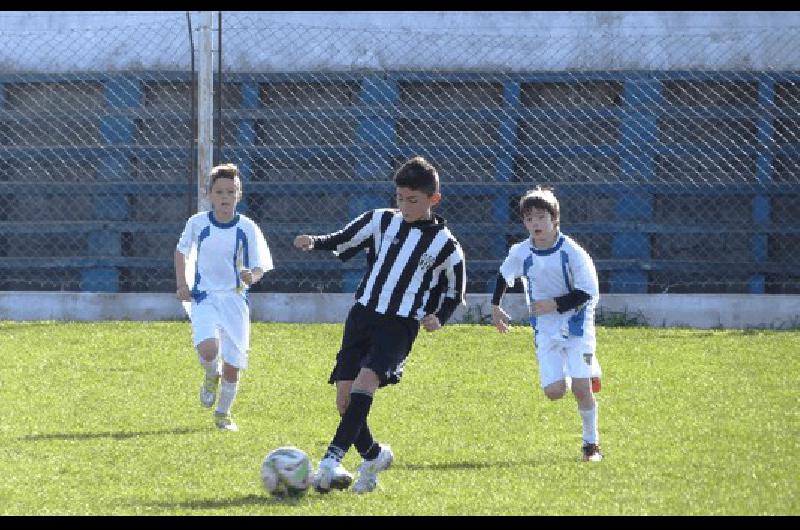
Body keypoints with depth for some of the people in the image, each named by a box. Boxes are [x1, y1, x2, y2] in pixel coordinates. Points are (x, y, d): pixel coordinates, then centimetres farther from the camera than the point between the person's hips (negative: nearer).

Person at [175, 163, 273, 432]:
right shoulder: (197, 223, -2)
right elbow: (181, 250, 16)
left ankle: (223, 414, 25)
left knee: (232, 364, 0)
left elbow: (260, 268, -2)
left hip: (235, 299, 1)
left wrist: (251, 276, -26)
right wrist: (181, 283, 3)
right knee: (208, 349, -27)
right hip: (204, 298, -1)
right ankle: (212, 375, 10)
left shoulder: (247, 228, -5)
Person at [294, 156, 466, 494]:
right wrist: (315, 242, -7)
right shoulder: (381, 221, 8)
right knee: (344, 398, -2)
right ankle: (373, 456, 22)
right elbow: (342, 242, 13)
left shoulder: (445, 246, 1)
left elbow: (454, 294, 13)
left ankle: (333, 458, -33)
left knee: (366, 379, -27)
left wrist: (437, 318, -5)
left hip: (400, 326, -4)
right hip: (363, 314, 4)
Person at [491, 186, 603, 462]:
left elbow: (588, 293, -14)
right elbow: (504, 276, 17)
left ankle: (592, 444, 4)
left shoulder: (572, 252, -15)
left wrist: (555, 304, -20)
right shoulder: (521, 253, -4)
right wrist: (495, 307, 21)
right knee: (554, 391, -8)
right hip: (545, 330, 3)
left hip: (577, 325, -3)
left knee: (581, 388, -13)